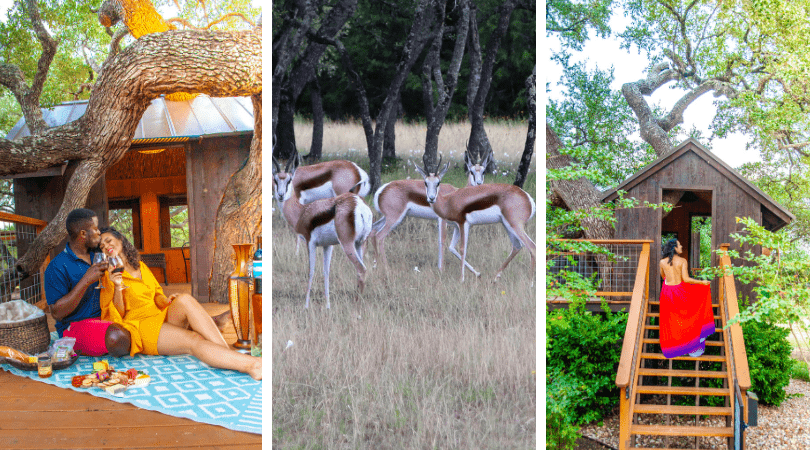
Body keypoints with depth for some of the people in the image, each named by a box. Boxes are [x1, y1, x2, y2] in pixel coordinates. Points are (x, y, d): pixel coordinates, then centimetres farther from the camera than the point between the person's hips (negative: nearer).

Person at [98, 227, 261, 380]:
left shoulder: (141, 266, 18)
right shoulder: (108, 277, 1)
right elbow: (114, 317, -5)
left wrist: (166, 301, 3)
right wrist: (117, 288, -20)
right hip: (140, 329, -5)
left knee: (185, 300, -29)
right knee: (193, 340, -32)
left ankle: (227, 351, -40)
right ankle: (253, 365, -54)